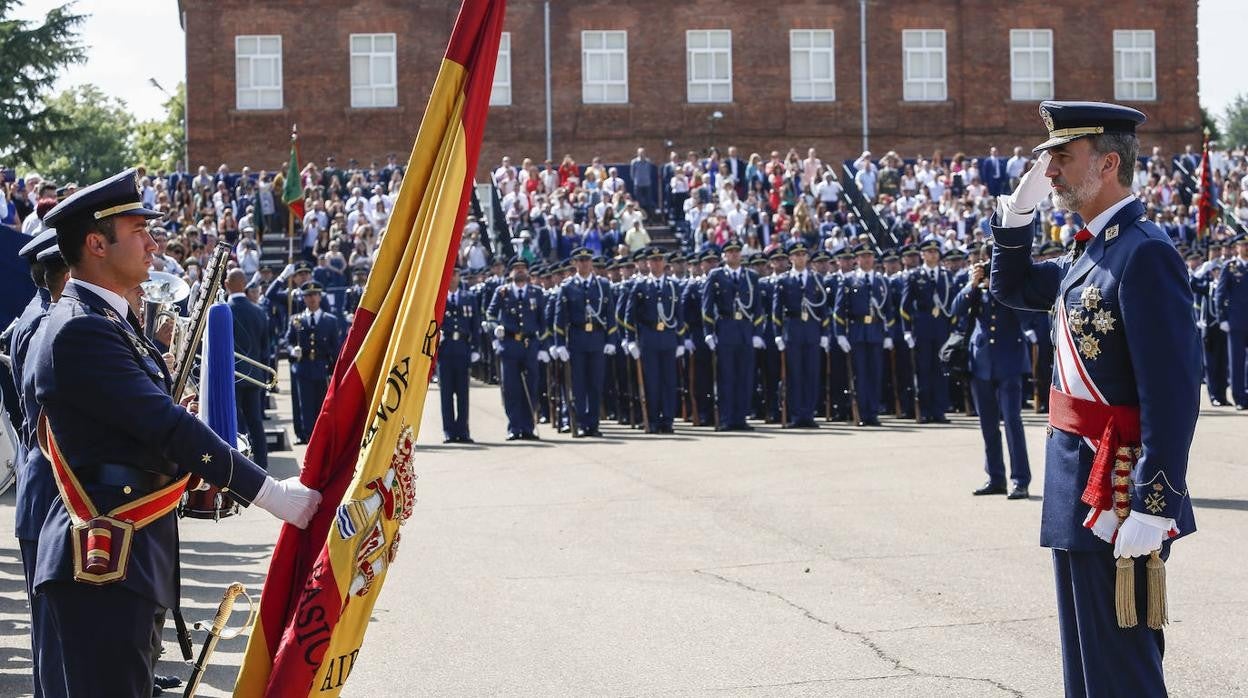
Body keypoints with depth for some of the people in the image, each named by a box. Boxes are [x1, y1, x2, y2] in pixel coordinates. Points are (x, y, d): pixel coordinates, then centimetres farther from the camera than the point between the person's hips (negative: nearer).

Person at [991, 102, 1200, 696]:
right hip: (1080, 494, 10)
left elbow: (1174, 391, -23)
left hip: (1118, 498, -10)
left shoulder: (1144, 253, -18)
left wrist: (1154, 508, -26)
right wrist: (1020, 207, 12)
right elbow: (1012, 286, 28)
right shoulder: (1091, 252, 11)